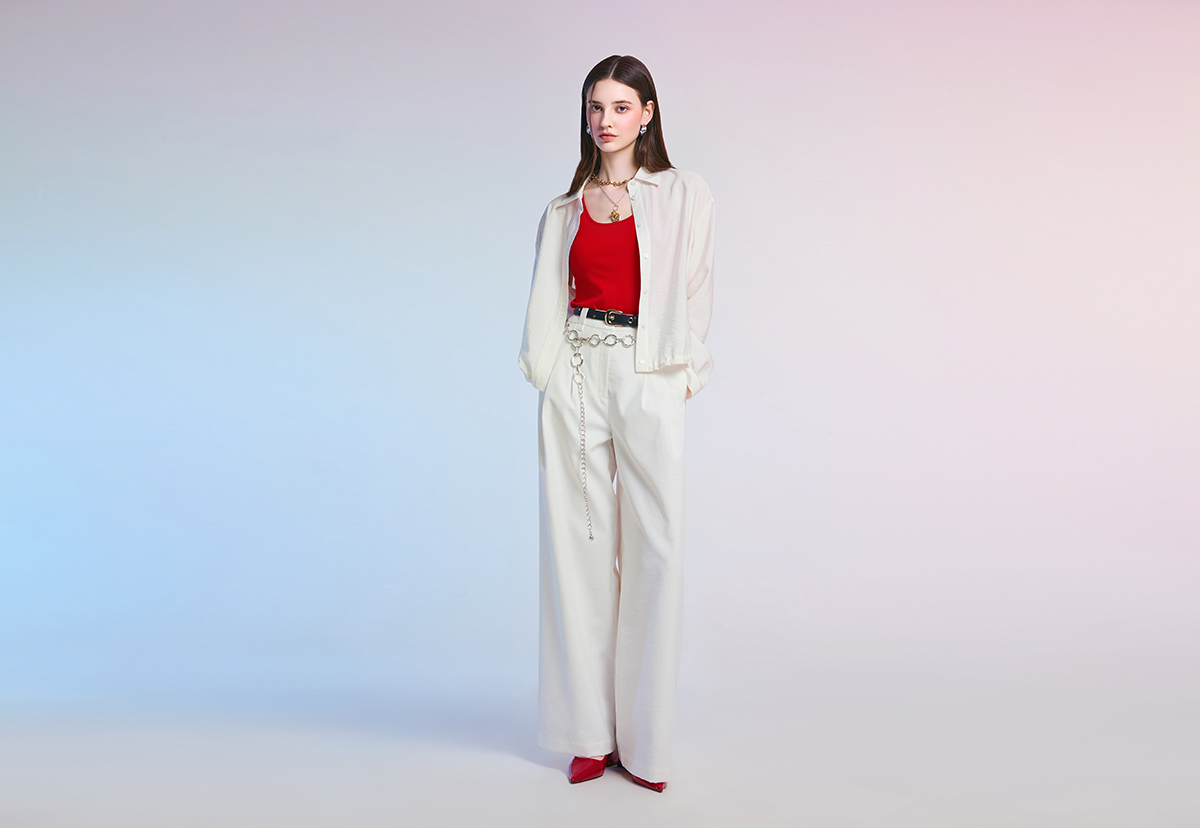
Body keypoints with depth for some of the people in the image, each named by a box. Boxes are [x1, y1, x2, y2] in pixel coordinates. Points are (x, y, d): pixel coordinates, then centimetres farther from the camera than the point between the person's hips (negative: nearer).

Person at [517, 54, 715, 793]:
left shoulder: (683, 195, 7)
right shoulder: (565, 208, 15)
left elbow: (695, 292, 4)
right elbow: (550, 300, 15)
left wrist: (683, 370, -4)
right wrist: (548, 362, 2)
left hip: (647, 380, -2)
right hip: (575, 378, 2)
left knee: (654, 550, -3)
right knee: (579, 545, 3)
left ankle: (645, 739, 10)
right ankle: (590, 732, 14)